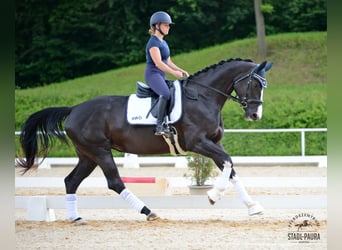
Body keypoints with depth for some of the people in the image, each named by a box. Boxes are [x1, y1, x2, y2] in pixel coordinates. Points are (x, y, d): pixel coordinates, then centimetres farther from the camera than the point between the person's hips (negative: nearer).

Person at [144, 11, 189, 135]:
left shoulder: (164, 43, 20)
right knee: (165, 94, -32)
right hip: (152, 74, -11)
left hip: (161, 76, 11)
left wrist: (181, 71, 9)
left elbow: (168, 62, 24)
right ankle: (159, 125, -36)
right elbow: (158, 63, -19)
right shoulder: (153, 42, -10)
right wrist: (174, 73, -18)